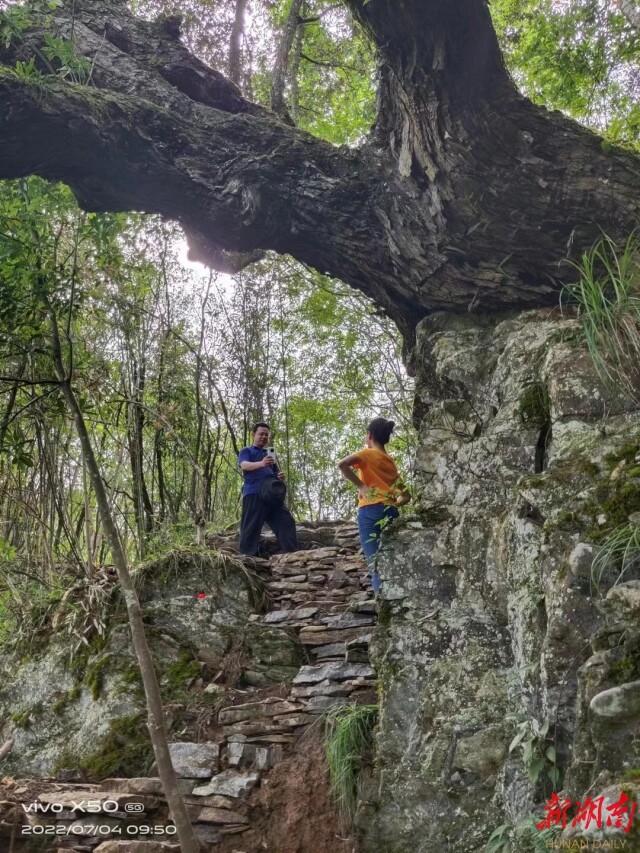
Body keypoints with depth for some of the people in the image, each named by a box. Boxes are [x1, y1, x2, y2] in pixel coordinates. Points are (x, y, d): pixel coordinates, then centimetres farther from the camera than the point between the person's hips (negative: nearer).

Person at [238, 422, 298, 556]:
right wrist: (261, 464, -31)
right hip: (253, 494, -6)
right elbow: (244, 466, -9)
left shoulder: (270, 454, 31)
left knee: (286, 522, -6)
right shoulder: (246, 451, 12)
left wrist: (280, 476, 5)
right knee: (251, 527, -10)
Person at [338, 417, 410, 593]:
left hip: (371, 512, -6)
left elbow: (342, 464, -17)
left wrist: (360, 486, -11)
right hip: (391, 513, 6)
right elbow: (406, 495, 21)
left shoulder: (368, 453, 3)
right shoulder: (391, 462, 21)